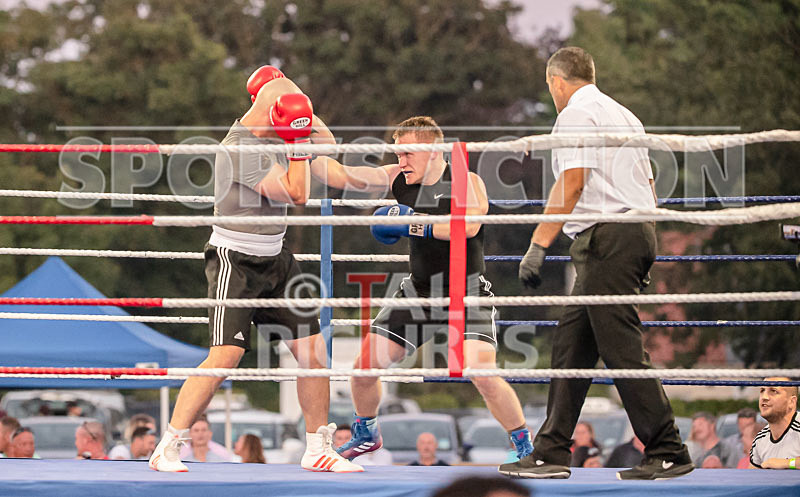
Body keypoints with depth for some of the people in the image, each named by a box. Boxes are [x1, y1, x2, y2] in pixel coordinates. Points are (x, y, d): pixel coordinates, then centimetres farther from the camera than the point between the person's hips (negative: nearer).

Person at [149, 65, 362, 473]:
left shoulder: (271, 131, 3)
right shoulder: (241, 149, -21)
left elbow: (325, 141, 15)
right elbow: (297, 194, -22)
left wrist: (286, 90, 2)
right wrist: (298, 140, -17)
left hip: (274, 259, 8)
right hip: (235, 260, -8)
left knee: (313, 348, 3)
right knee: (226, 355, -18)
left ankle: (318, 450, 14)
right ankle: (166, 450, -12)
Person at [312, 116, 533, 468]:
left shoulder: (467, 182, -14)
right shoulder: (398, 179, 0)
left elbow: (468, 225, -33)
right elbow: (341, 175, 0)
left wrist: (412, 223, -32)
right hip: (418, 291, 5)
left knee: (483, 376, -24)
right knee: (364, 366, 4)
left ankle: (524, 447, -7)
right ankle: (366, 435, 31)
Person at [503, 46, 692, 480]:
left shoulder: (576, 114, -6)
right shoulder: (624, 115, 22)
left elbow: (571, 184, -18)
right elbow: (648, 186, 22)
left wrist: (538, 245, -20)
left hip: (606, 238, -10)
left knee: (623, 350, -10)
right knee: (571, 344, 10)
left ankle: (668, 453, -12)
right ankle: (551, 453, 10)